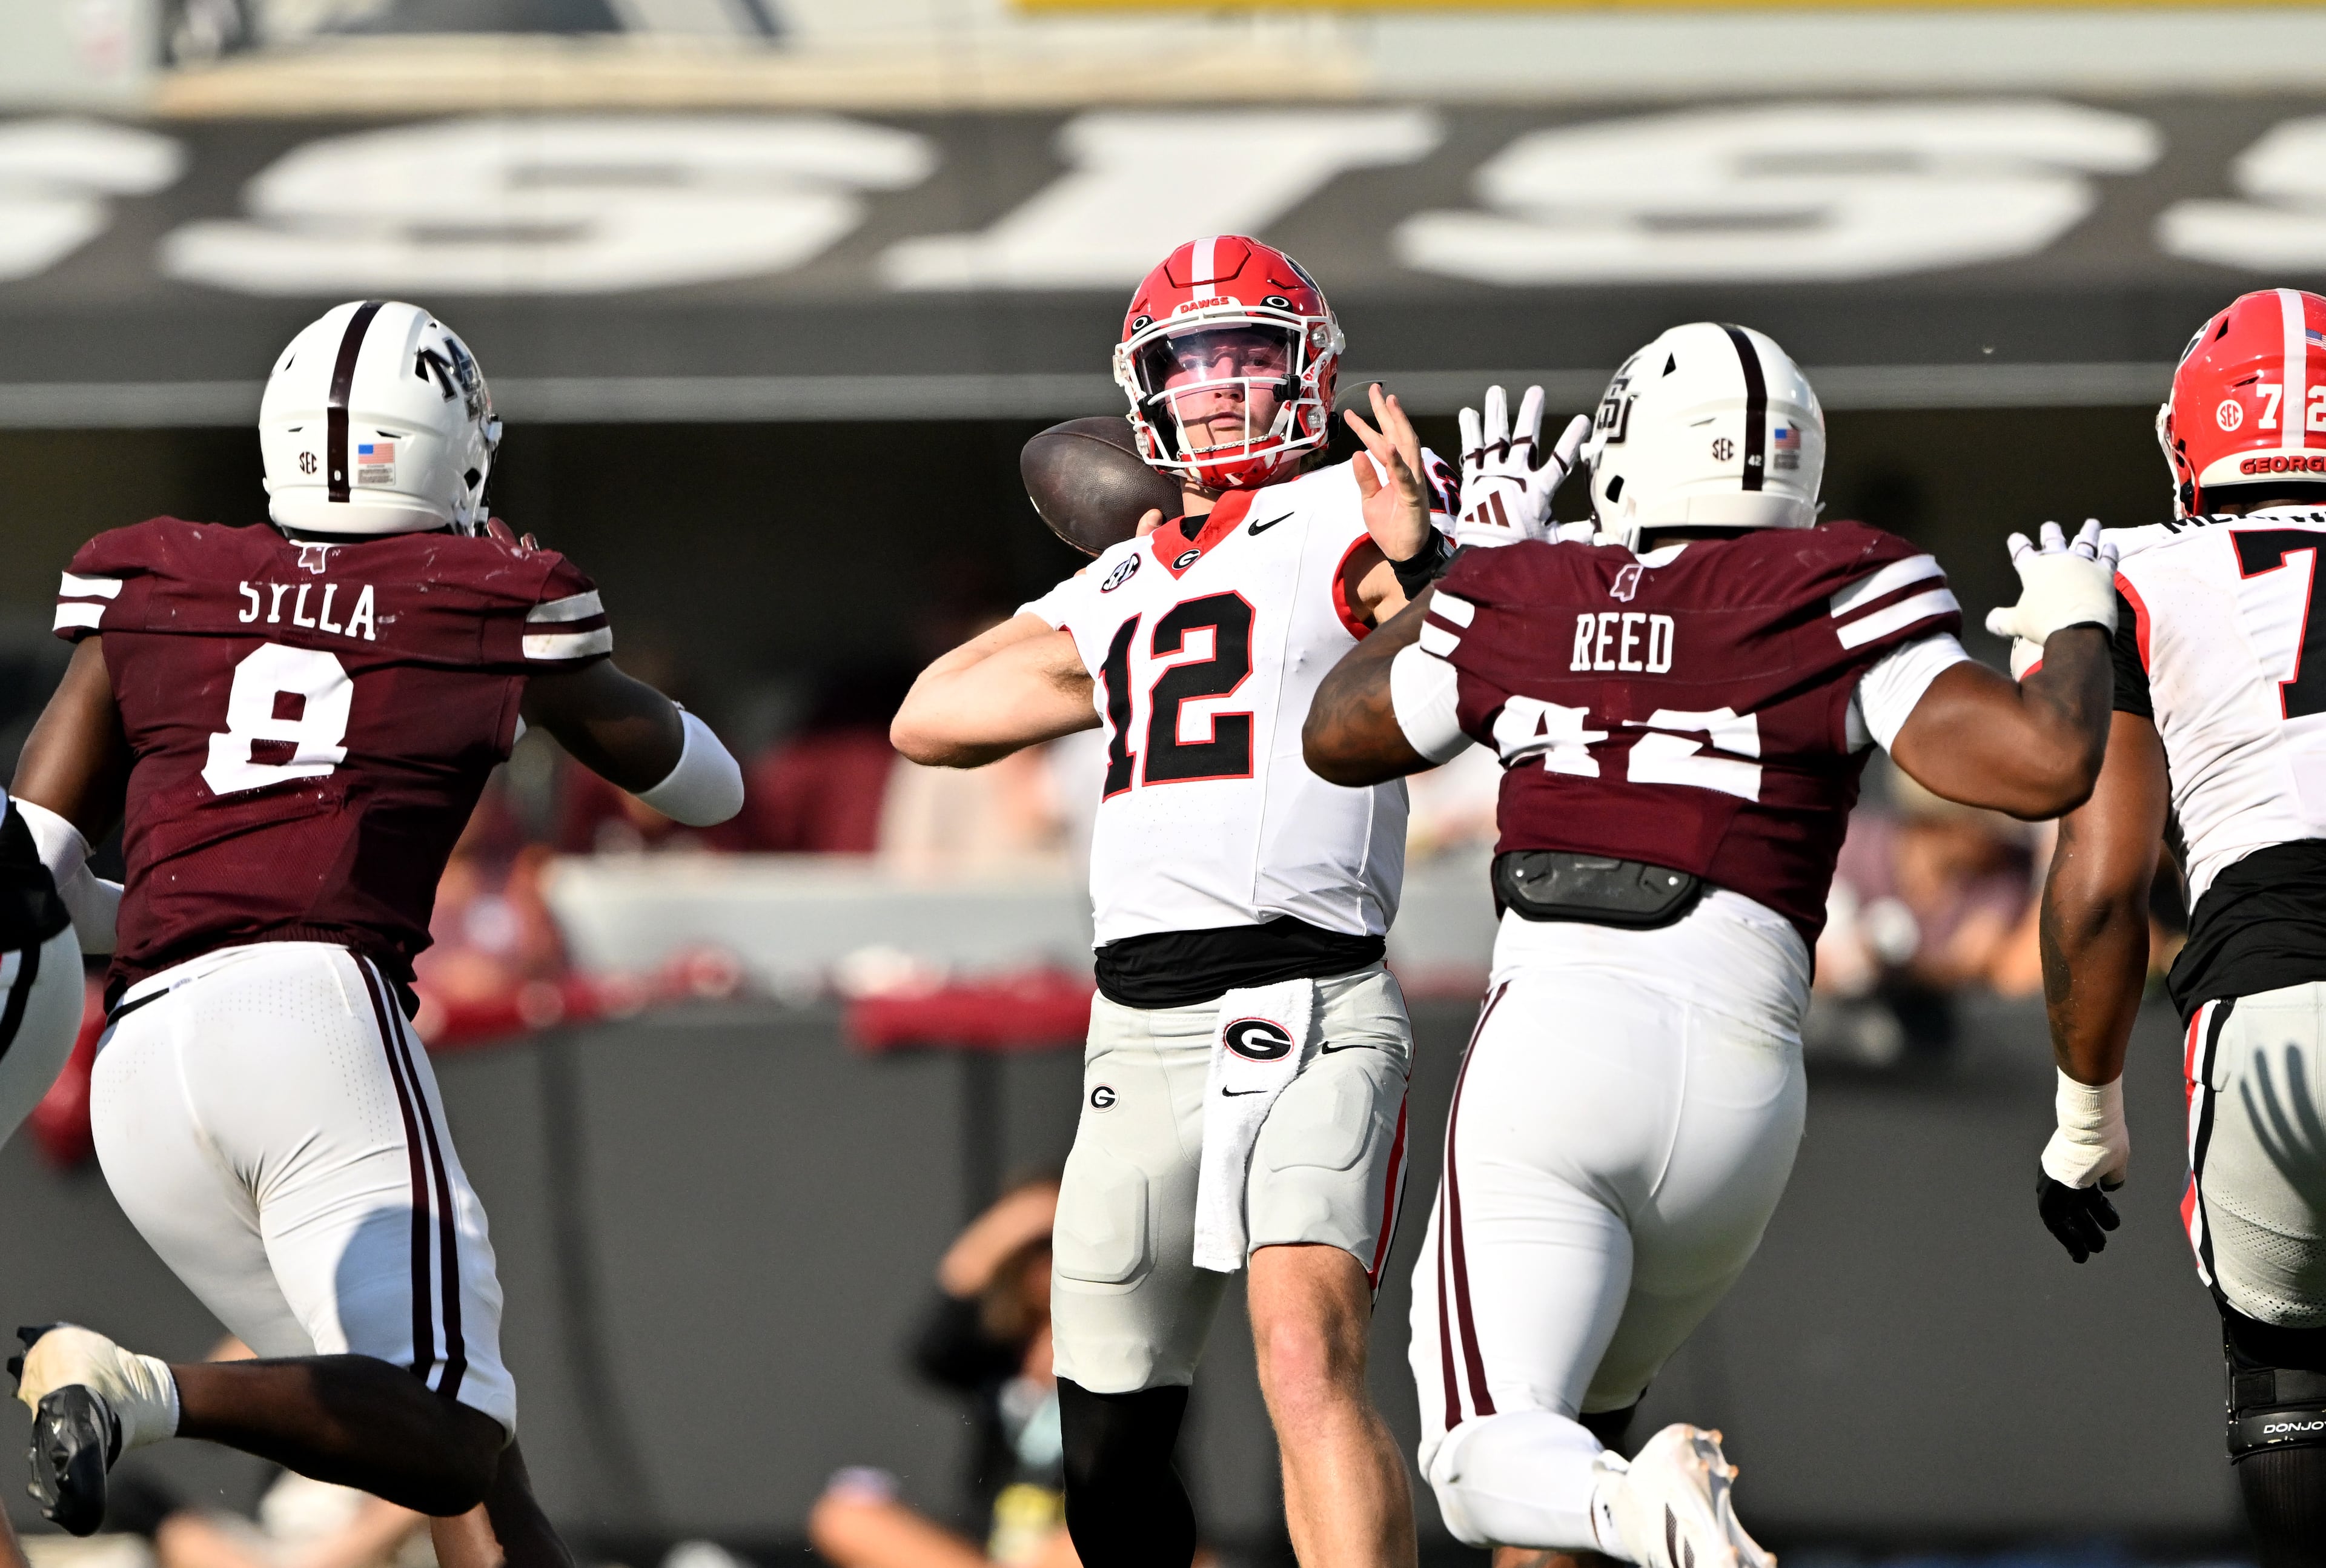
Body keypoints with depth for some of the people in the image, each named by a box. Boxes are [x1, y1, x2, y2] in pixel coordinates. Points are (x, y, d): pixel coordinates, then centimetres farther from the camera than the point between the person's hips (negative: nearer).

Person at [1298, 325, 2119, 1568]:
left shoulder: (1524, 600, 11)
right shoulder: (1834, 600, 5)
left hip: (1552, 1034, -1)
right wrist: (2075, 631, 18)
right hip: (1738, 1061, 2)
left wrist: (1473, 552, 42)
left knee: (1496, 1458, -5)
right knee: (1577, 1408, 24)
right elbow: (2045, 763, -3)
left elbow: (1338, 738, 30)